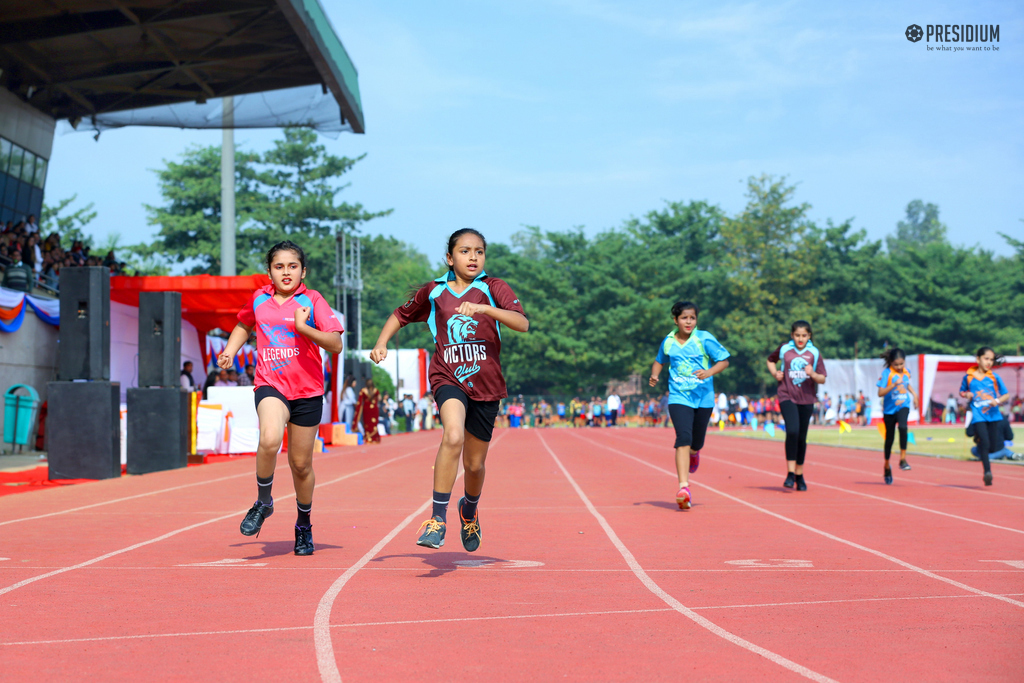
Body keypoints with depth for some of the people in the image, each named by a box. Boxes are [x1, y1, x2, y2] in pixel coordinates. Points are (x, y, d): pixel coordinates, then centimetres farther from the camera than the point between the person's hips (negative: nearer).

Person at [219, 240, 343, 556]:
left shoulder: (312, 300, -4)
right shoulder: (259, 299, 7)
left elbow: (336, 344, -12)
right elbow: (244, 325, 29)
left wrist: (304, 328, -25)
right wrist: (229, 351, 13)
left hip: (307, 390, -1)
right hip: (270, 385, 1)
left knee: (300, 463, 8)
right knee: (269, 439, -30)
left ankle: (304, 526, 32)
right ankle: (263, 502, -6)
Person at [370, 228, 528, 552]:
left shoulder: (493, 288, -2)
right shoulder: (434, 292, 6)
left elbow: (523, 324, -18)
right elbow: (401, 315, 23)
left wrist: (483, 308, -31)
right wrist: (381, 343, 7)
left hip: (485, 384, 1)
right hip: (448, 378, 0)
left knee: (474, 464, 10)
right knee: (453, 436, -31)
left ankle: (469, 511, 44)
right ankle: (438, 518, -22)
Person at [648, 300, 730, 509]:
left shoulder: (704, 339, -6)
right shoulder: (668, 341, 2)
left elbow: (724, 360, -3)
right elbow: (660, 361, 21)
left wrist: (709, 372, -21)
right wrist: (654, 376, 1)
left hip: (703, 397, 0)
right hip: (679, 397, 0)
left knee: (696, 443, 12)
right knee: (683, 438, -18)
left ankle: (693, 453, 53)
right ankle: (684, 487, -21)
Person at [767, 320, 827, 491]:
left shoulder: (814, 353, 1)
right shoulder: (784, 349, 1)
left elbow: (823, 379, 0)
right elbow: (771, 360, 21)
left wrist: (813, 374, -20)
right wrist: (775, 373, 3)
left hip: (806, 399, 2)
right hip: (787, 397, -2)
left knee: (802, 438, 8)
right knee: (792, 431, -21)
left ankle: (799, 475, 23)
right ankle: (790, 473, -15)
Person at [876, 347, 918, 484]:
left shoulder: (906, 372, 2)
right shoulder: (887, 373, -12)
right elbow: (880, 393, -21)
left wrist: (913, 392, 10)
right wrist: (894, 385, -32)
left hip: (903, 406, 1)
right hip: (889, 408, -1)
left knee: (903, 426, -30)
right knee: (890, 438, 9)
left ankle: (903, 459, -23)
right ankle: (887, 466, 29)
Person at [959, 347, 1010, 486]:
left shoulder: (995, 377, 2)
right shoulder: (968, 376, 2)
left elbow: (1006, 395, 5)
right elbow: (962, 392, 16)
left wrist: (997, 400, -15)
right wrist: (966, 394, -6)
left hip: (993, 414, 2)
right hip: (978, 415, -2)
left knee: (993, 446, 3)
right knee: (984, 442, -17)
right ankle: (987, 471, -14)